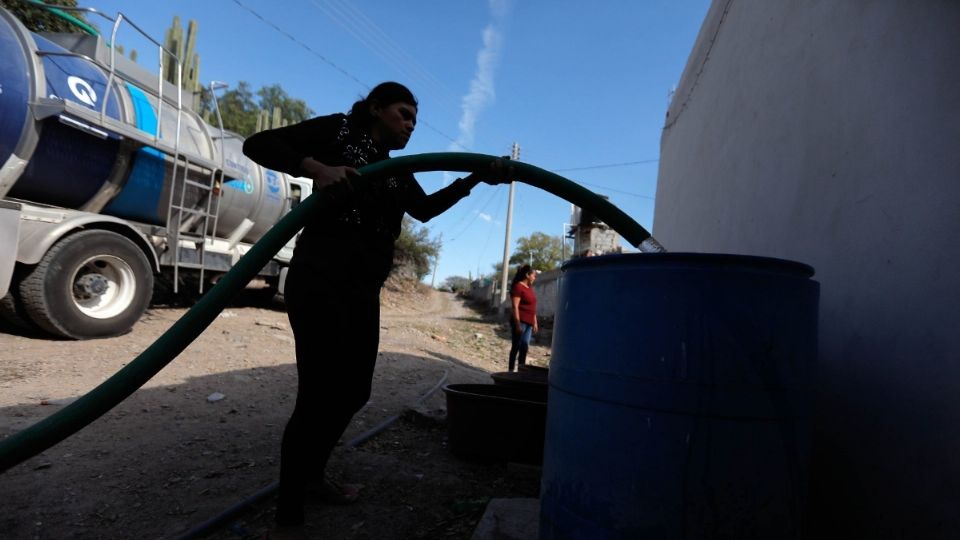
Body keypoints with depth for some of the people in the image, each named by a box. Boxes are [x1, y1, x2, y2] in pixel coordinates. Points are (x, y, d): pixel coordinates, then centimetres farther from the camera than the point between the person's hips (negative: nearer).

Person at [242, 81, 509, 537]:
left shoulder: (396, 171, 20)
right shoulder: (337, 131, 2)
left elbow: (425, 208, 10)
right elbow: (258, 144, -4)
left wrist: (476, 178, 3)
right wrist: (316, 167, -22)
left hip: (363, 291, 8)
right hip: (319, 281, -7)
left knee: (353, 391, 14)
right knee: (318, 395, -8)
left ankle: (313, 473, 38)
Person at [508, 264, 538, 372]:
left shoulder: (530, 288, 17)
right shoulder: (518, 287, -10)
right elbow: (514, 306, -16)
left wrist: (535, 323, 17)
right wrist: (517, 324, -21)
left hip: (528, 323, 8)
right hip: (520, 322, -8)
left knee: (524, 347, 7)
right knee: (516, 346, -2)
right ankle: (511, 370, 5)